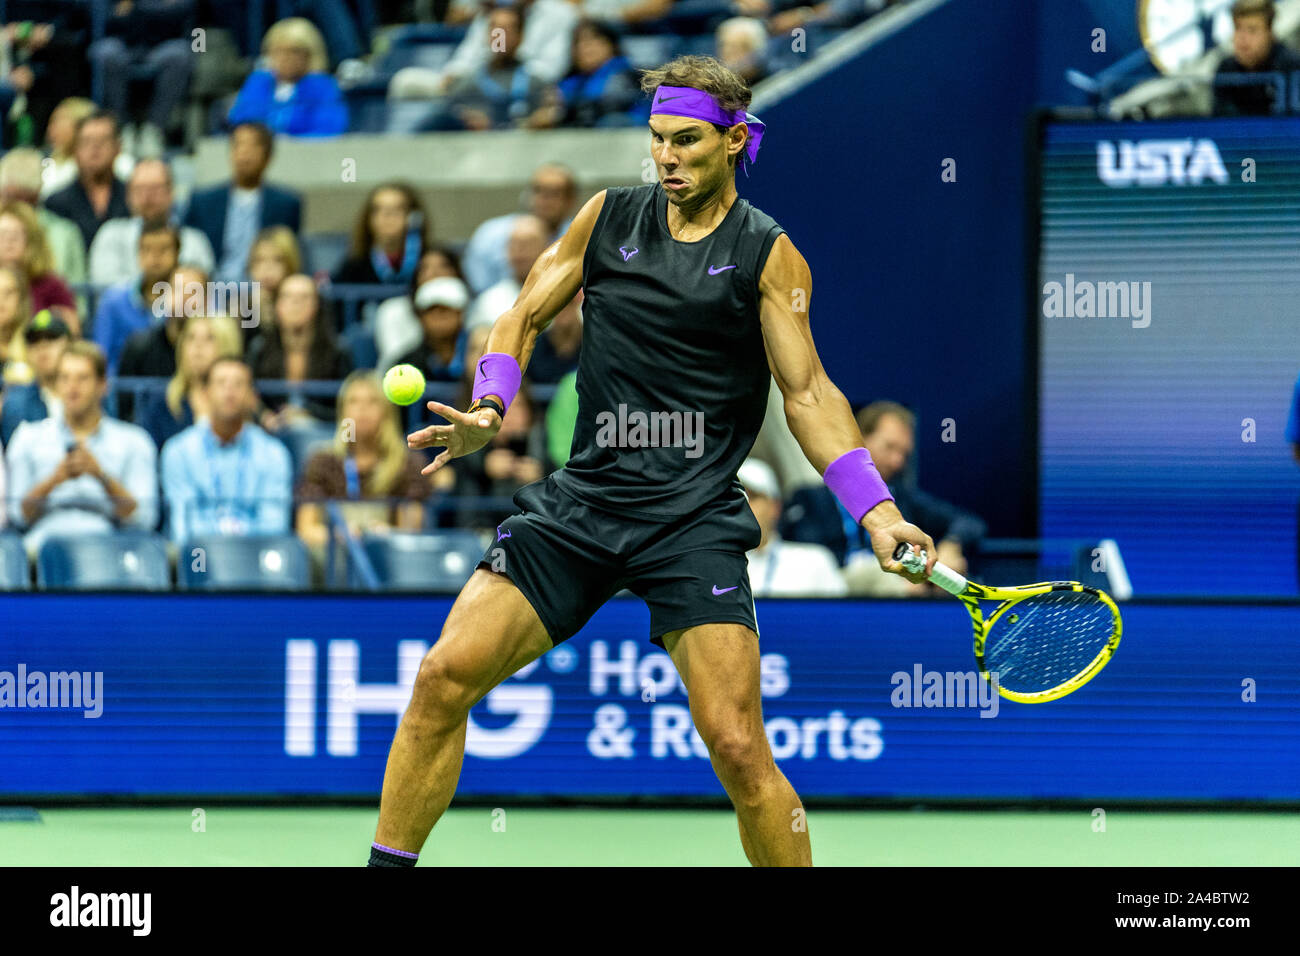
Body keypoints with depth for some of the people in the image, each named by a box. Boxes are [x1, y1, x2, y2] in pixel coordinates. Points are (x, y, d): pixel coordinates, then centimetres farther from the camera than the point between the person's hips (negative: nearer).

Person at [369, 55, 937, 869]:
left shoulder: (768, 254, 0)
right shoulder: (609, 216, 9)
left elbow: (808, 392, -2)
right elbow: (525, 318, 16)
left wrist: (878, 511, -14)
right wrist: (490, 409, -4)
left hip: (694, 521, -3)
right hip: (581, 501, 3)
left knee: (737, 747, -14)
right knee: (445, 677, -8)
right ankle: (388, 863, 4)